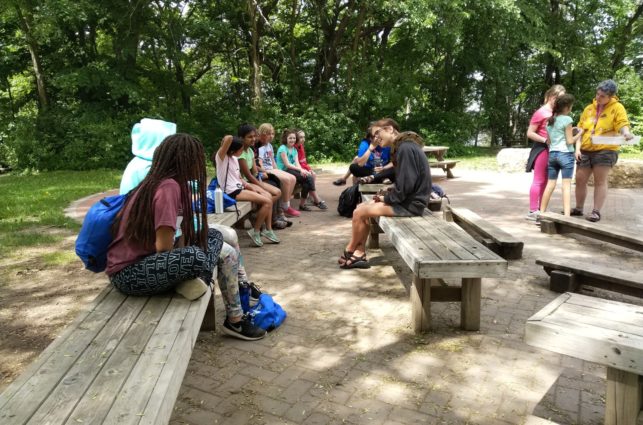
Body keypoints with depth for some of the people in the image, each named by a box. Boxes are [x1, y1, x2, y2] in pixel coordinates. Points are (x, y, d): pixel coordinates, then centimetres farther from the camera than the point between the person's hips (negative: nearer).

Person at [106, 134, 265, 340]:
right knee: (195, 256, -37)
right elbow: (164, 247, -23)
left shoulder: (157, 183, 7)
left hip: (146, 258, 10)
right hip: (129, 273, -10)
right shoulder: (169, 186, -22)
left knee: (214, 237, 6)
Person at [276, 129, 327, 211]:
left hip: (292, 170, 7)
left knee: (309, 177, -19)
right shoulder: (282, 148, -6)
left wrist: (302, 170, -17)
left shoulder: (294, 150, 18)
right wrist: (300, 170, -22)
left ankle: (302, 204, -15)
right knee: (308, 178, -21)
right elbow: (287, 164, -14)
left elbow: (297, 163, 5)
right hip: (284, 172, -7)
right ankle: (317, 201, -13)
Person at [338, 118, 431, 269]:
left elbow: (405, 185, -23)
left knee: (359, 212, -10)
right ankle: (359, 254, 6)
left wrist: (386, 199, -8)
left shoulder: (406, 148, -19)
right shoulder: (402, 147, 13)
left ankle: (349, 251, 12)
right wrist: (386, 196, 1)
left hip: (410, 204, -10)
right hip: (406, 200, 10)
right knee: (362, 207, 8)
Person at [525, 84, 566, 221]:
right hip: (542, 149, -8)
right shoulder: (541, 113, -11)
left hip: (552, 150, 8)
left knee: (546, 181, 11)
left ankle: (541, 210, 19)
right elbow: (530, 133, -13)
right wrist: (545, 140, -20)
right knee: (538, 180, -6)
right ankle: (532, 211, -2)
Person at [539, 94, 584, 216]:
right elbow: (570, 141, -8)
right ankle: (566, 215, -12)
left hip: (552, 154, 6)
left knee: (550, 184, 10)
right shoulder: (566, 119, -7)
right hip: (565, 154, -6)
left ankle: (542, 212, 13)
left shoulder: (550, 120, 13)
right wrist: (579, 133, 8)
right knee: (566, 185, -6)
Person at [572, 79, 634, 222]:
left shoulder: (617, 107, -1)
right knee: (580, 180, 6)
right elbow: (580, 129, 12)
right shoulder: (589, 108, 12)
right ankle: (578, 208, 19)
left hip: (605, 151, -5)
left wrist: (626, 132, -37)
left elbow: (622, 124, -13)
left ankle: (596, 212, 2)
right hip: (586, 151, 5)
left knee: (600, 181, -2)